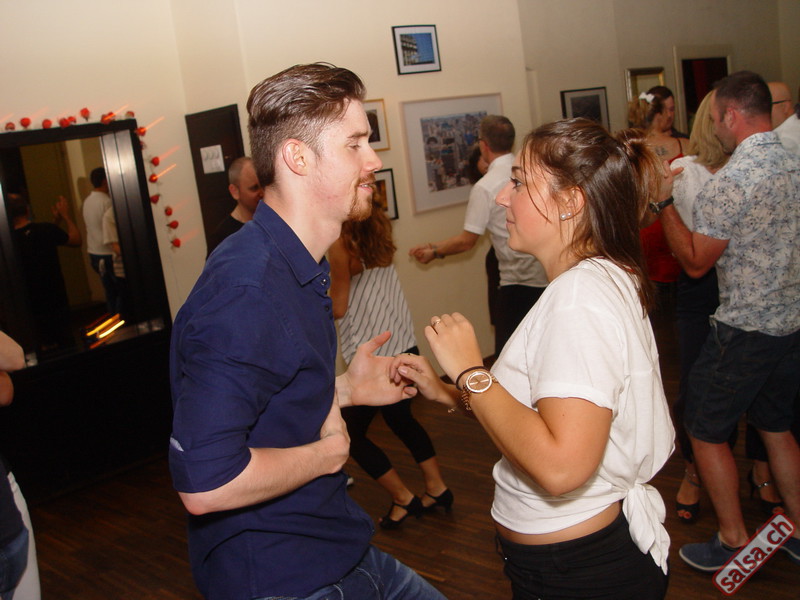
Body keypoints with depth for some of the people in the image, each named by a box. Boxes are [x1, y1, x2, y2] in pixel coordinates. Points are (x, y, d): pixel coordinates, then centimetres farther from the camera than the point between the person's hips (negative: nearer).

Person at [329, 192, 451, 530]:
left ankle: (404, 498, 16)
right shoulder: (377, 230, 4)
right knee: (401, 418, 27)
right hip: (404, 344, 8)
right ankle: (436, 488, 30)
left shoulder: (341, 242, -17)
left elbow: (338, 308, -12)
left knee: (352, 432, 10)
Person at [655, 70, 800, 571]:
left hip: (745, 329, -8)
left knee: (706, 432, 9)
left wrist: (664, 202, -8)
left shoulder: (731, 180, -21)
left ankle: (734, 541, 19)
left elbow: (695, 261, -15)